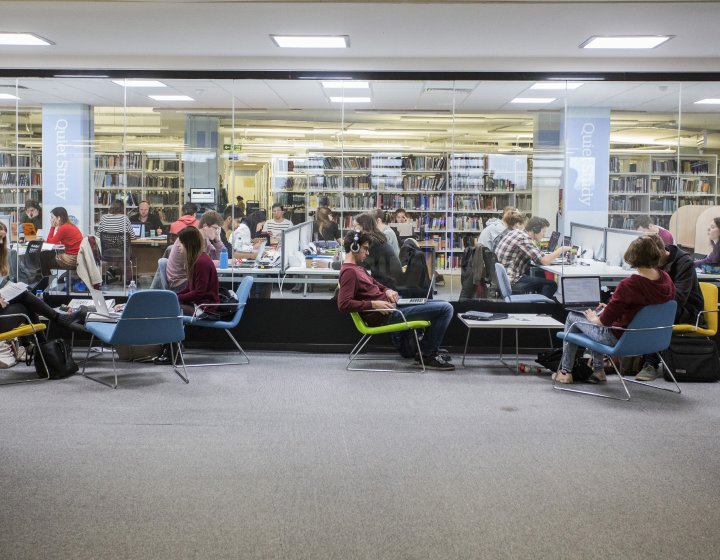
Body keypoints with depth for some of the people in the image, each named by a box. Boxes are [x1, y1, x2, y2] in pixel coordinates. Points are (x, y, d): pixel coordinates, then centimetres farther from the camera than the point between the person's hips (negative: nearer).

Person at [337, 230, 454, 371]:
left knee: (443, 305, 21)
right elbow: (343, 304, -26)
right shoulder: (349, 271, -17)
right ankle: (428, 356, -1)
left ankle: (429, 350, 22)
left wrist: (387, 290, 8)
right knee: (446, 309, -12)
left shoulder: (357, 267, 15)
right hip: (385, 315, -11)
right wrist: (374, 304, -27)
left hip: (389, 305, 11)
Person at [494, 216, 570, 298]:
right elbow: (544, 261, -23)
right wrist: (562, 249, -10)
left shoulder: (515, 232, 10)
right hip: (512, 281, -10)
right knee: (551, 285, -5)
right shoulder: (524, 239, -18)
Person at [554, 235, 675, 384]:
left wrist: (593, 318, 1)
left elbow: (605, 320, -23)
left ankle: (565, 372, 27)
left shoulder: (628, 285, -31)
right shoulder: (666, 279, -11)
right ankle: (597, 370, 35)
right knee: (600, 310, 32)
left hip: (619, 339, -7)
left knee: (572, 317, 16)